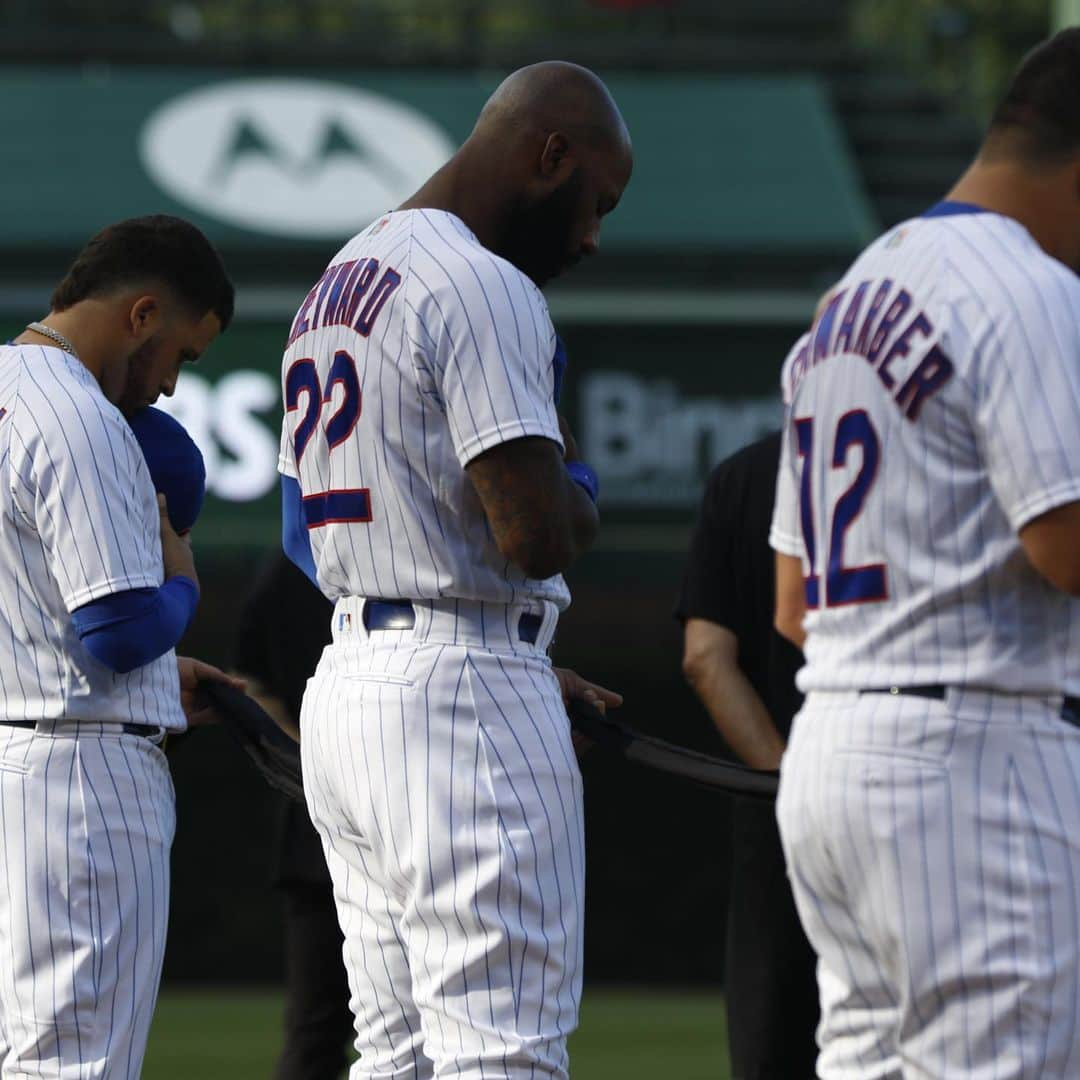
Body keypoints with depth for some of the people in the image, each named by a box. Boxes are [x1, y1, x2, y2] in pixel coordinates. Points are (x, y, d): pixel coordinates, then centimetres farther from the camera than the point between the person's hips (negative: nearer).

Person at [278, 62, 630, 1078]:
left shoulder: (335, 284, 19)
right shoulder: (485, 289, -13)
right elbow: (535, 534, -22)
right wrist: (580, 489, 2)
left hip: (344, 684, 10)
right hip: (464, 697, -10)